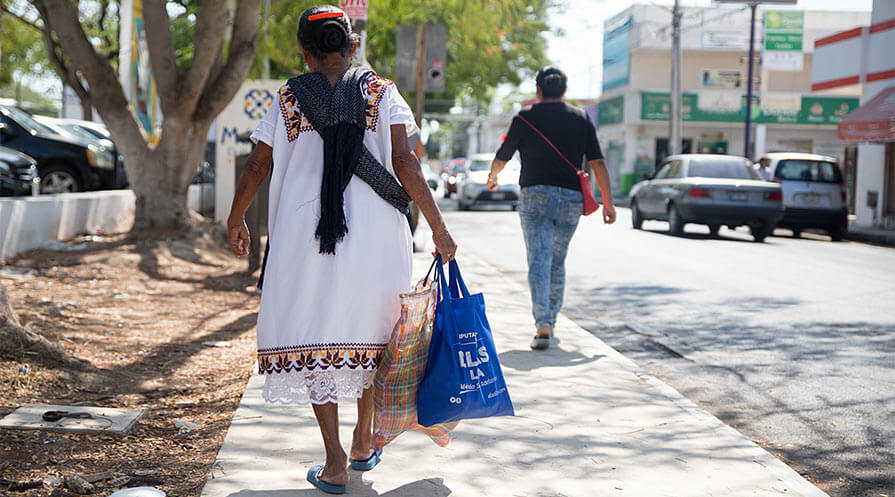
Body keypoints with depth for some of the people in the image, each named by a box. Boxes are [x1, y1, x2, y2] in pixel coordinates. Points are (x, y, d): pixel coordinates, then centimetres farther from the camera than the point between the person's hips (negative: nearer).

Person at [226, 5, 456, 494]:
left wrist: (235, 221, 24)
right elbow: (405, 164, -5)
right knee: (369, 331, 17)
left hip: (303, 233, -1)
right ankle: (363, 443, 30)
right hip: (373, 233, 1)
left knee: (314, 341, 5)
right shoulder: (381, 93, 5)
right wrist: (437, 226, -2)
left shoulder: (288, 99, 7)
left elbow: (256, 167, 9)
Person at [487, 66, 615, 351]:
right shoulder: (581, 119, 8)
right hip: (571, 199, 3)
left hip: (535, 195, -3)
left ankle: (543, 326, -22)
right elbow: (597, 162, 1)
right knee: (558, 262, 17)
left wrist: (492, 178, 35)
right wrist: (608, 202, 4)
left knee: (539, 260, -8)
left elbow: (501, 158, 13)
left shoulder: (525, 119, 3)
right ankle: (550, 319, 27)